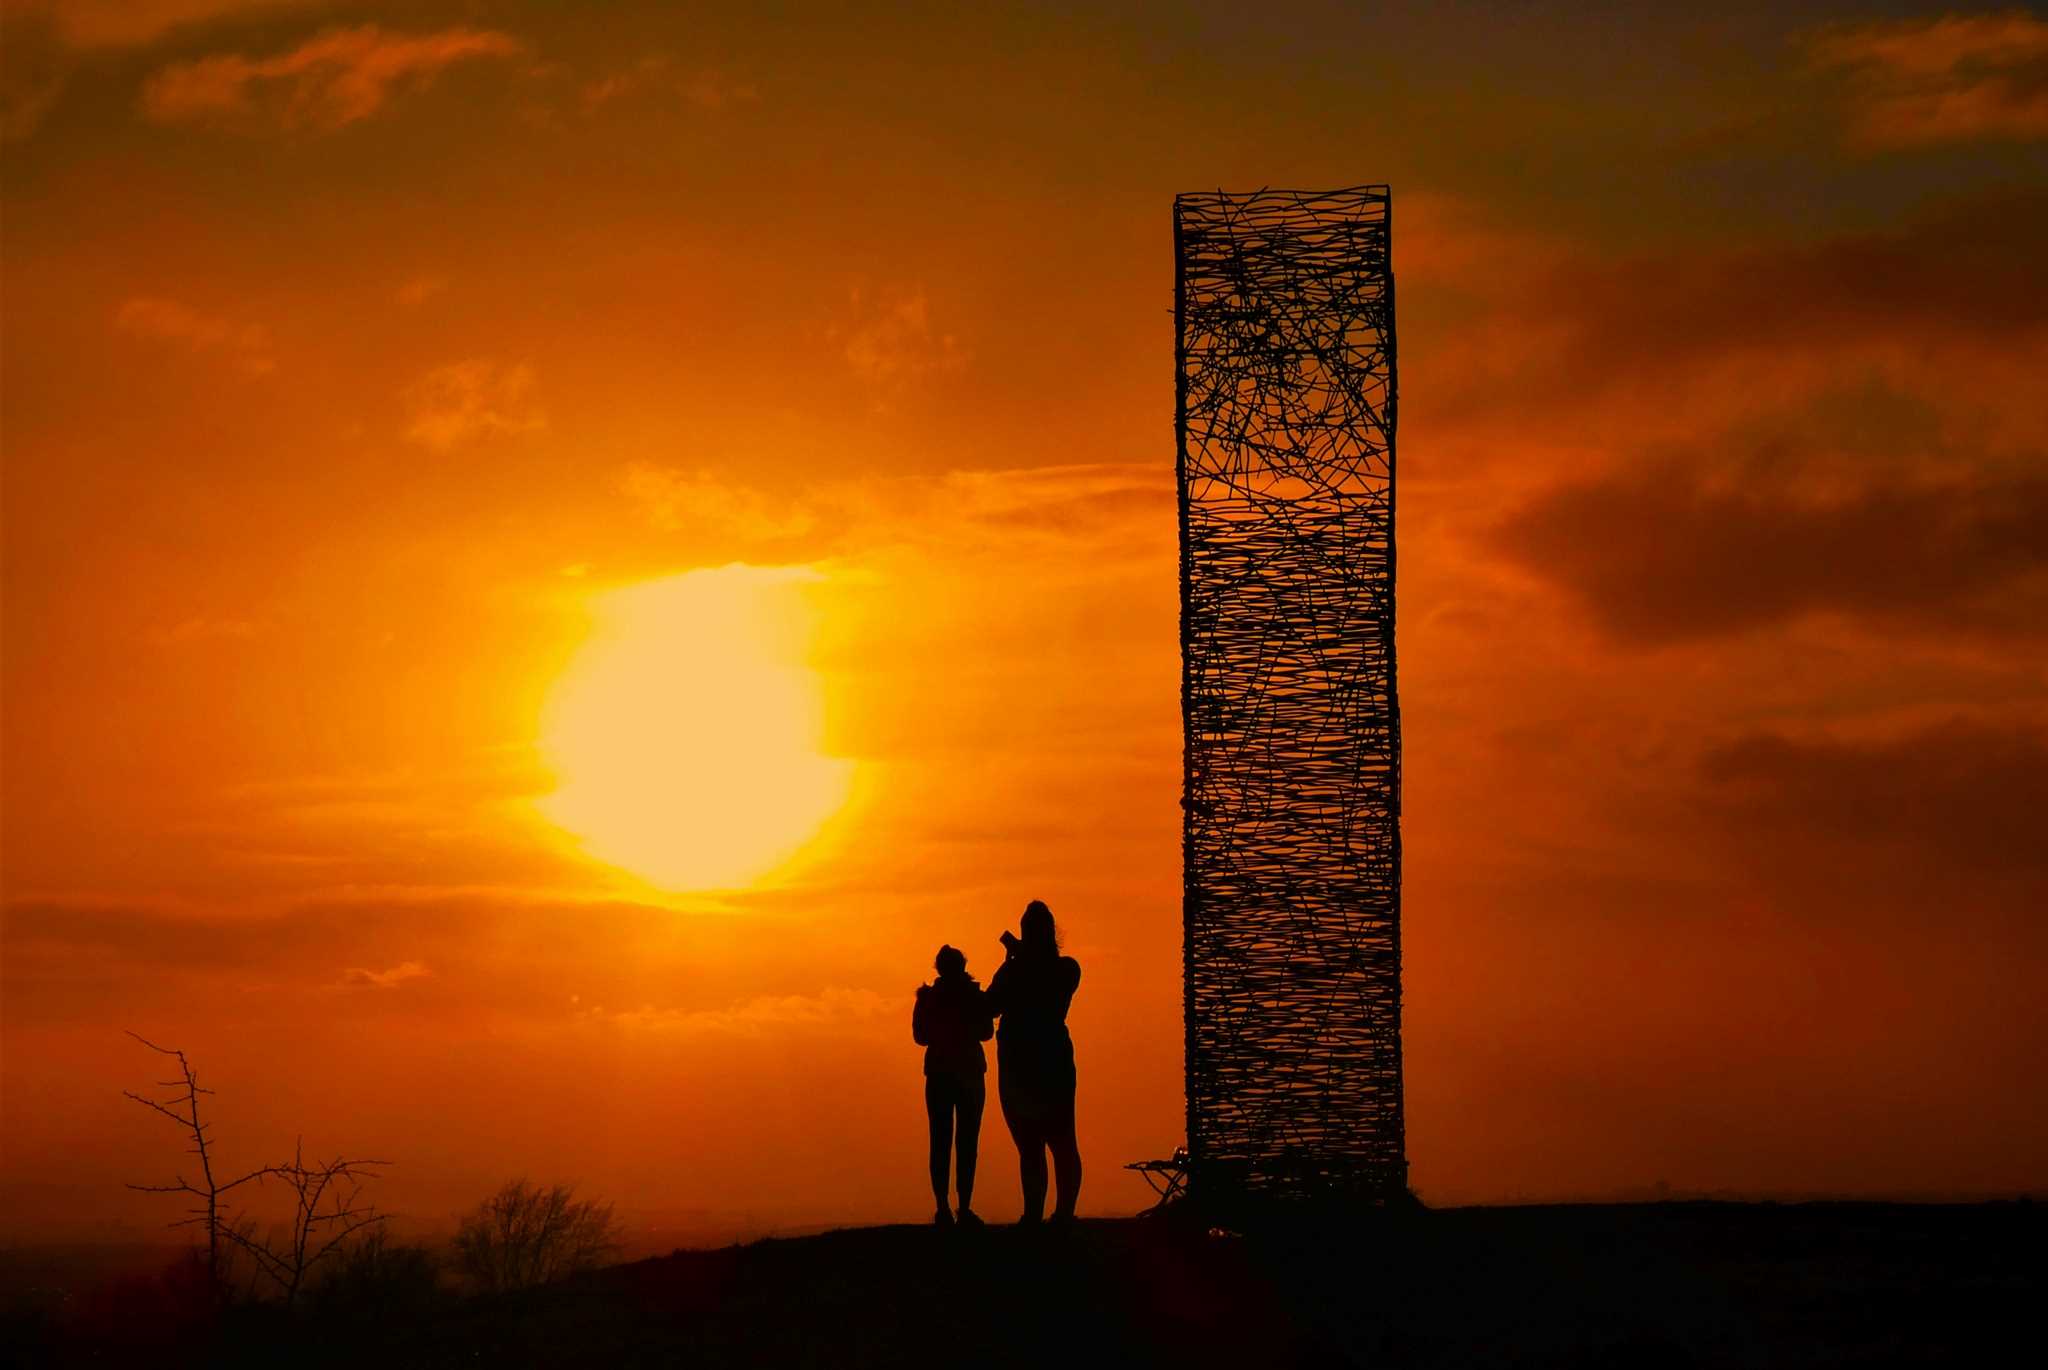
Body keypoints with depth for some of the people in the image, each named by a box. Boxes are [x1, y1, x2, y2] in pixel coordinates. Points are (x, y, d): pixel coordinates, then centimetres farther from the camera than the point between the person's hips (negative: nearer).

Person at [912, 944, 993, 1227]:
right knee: (967, 1142, -1)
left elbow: (920, 1037, 5)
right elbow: (986, 1032, 0)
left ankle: (943, 1209, -7)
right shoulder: (975, 997, -6)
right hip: (970, 1073, -2)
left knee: (940, 1142, 2)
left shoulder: (928, 998, 0)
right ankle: (964, 1209, -10)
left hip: (938, 1075, 2)